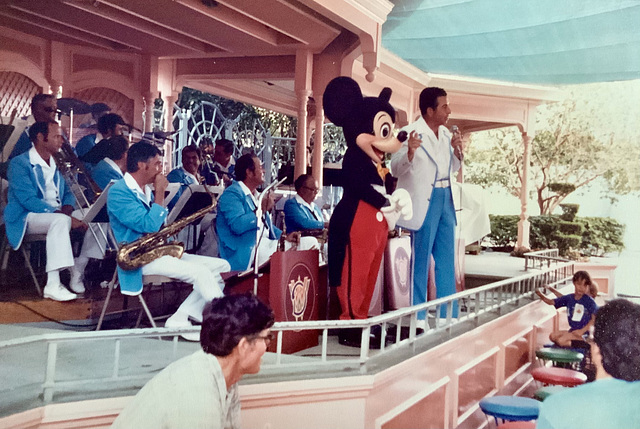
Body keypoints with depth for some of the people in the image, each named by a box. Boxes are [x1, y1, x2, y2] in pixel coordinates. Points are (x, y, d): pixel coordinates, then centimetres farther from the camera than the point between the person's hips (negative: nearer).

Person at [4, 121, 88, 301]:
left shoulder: (56, 164, 16)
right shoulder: (20, 163, -9)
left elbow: (67, 192, 17)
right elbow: (28, 199, -20)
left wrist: (67, 208, -9)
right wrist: (62, 215, -30)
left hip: (57, 216, 8)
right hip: (27, 218, -7)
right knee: (60, 221, -36)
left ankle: (77, 275, -10)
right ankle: (53, 285, -39)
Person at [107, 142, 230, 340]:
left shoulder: (146, 190, 18)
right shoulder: (119, 192, -10)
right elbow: (149, 226, -21)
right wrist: (160, 192, -13)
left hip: (160, 251, 9)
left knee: (222, 266, -3)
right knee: (200, 272, -27)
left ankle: (180, 319, -8)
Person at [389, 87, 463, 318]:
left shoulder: (445, 133, 12)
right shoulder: (411, 133, -10)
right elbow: (396, 169, -12)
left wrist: (457, 151, 3)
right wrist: (410, 151, -29)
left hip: (445, 198, 7)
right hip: (424, 201, -7)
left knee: (447, 260, 11)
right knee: (421, 259, 1)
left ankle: (449, 316, 21)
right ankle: (418, 316, 12)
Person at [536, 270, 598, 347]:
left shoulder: (589, 301, -11)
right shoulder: (569, 298, 5)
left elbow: (594, 319, -15)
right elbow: (551, 302, 9)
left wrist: (582, 330, -23)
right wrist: (541, 295, -7)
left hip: (584, 332, -7)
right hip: (572, 330, 7)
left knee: (561, 341, -24)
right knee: (552, 336, -10)